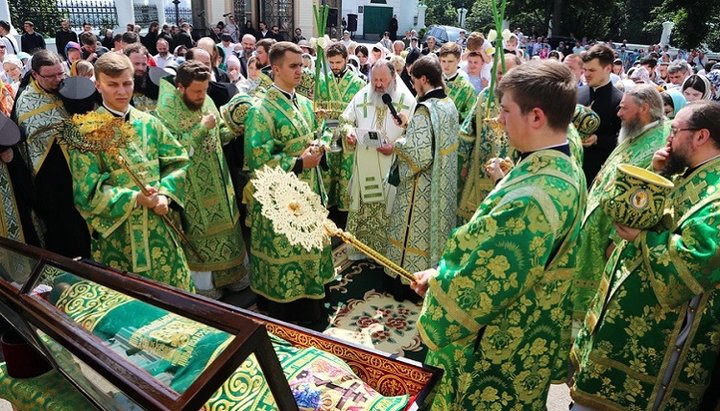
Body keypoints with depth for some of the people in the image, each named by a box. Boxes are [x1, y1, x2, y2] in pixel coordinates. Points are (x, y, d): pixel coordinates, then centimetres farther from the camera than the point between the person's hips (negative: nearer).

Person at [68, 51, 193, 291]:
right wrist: (134, 199, -21)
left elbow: (179, 161, 5)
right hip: (116, 232, -4)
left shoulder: (149, 123, 4)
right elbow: (88, 190, -12)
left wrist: (165, 194, -12)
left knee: (173, 288, 14)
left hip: (158, 227, 4)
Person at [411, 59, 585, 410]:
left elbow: (481, 281, -27)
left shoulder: (532, 197, -34)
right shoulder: (564, 170, -1)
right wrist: (444, 271, 4)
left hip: (496, 353, -9)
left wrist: (436, 279, -8)